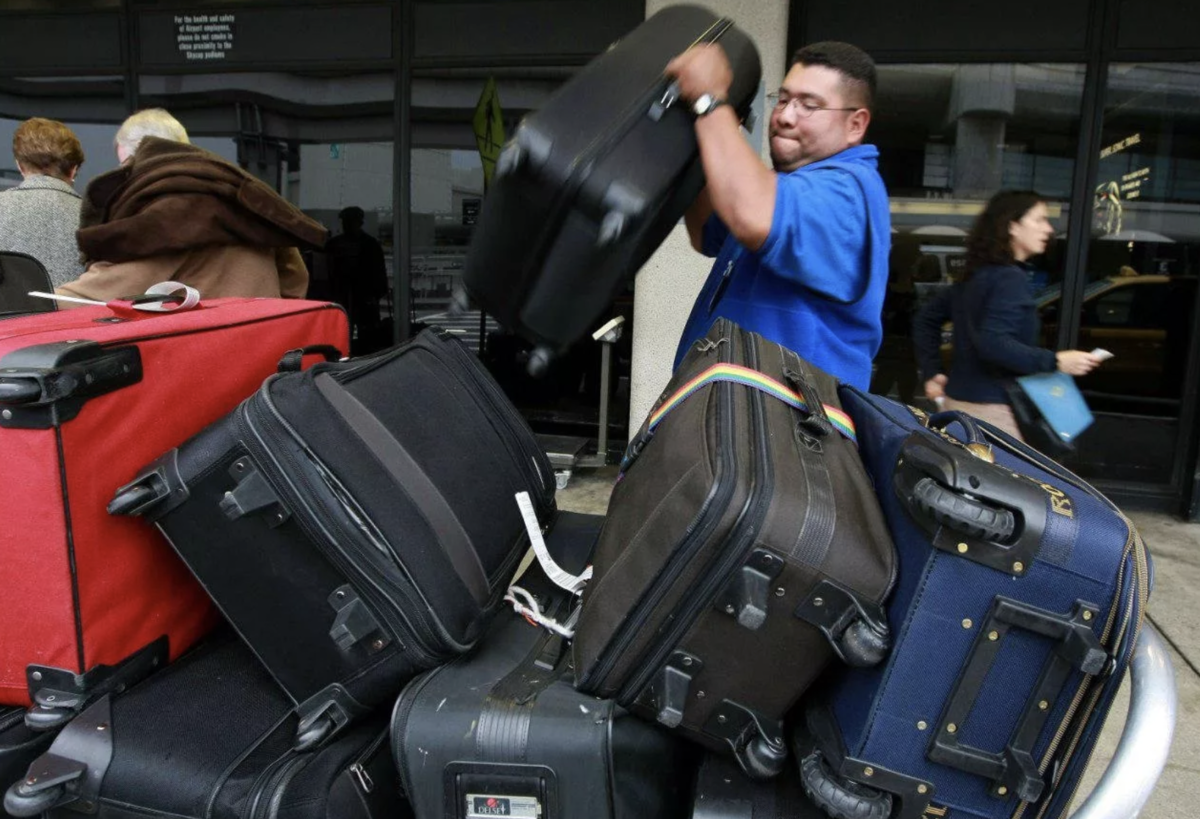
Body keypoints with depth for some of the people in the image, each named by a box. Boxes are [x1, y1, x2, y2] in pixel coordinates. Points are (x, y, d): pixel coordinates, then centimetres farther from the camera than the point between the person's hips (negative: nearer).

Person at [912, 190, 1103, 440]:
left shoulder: (975, 275, 14)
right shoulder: (1011, 279, -13)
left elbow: (926, 318, 21)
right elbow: (993, 343, -26)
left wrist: (932, 372, 19)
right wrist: (1055, 362, -21)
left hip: (958, 400, 10)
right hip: (989, 410, -10)